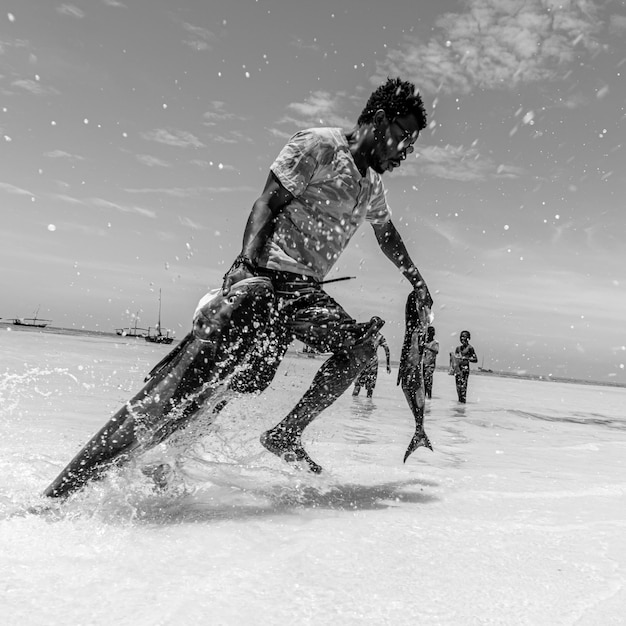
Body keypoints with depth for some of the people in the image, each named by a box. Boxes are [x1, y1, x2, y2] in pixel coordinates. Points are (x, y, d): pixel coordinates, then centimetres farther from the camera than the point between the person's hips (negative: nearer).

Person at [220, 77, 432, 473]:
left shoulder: (374, 186, 20)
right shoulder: (318, 146, -5)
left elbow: (388, 236, 35)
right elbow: (268, 203, -14)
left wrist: (419, 286, 39)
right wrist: (248, 262, -29)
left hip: (308, 289, 9)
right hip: (270, 276, -8)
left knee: (361, 347, -5)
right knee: (246, 379, -19)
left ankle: (286, 436, 5)